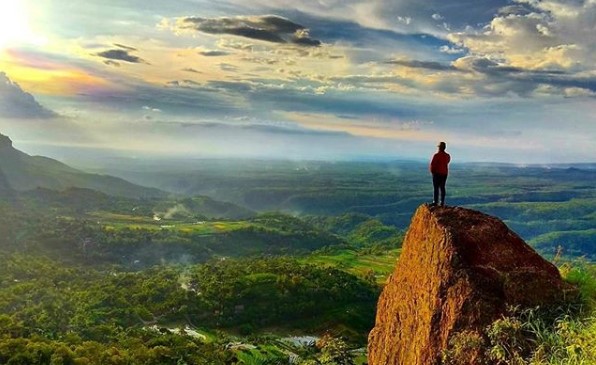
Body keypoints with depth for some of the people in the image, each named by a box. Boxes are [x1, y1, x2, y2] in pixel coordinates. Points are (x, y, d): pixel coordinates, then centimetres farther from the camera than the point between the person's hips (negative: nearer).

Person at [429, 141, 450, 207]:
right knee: (442, 188, 10)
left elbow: (432, 164, -17)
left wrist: (432, 171, 1)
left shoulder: (437, 155, -17)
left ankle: (435, 202, -3)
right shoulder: (448, 156, 3)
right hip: (444, 173, 6)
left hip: (437, 173, -6)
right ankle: (442, 202, 10)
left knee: (436, 188, -2)